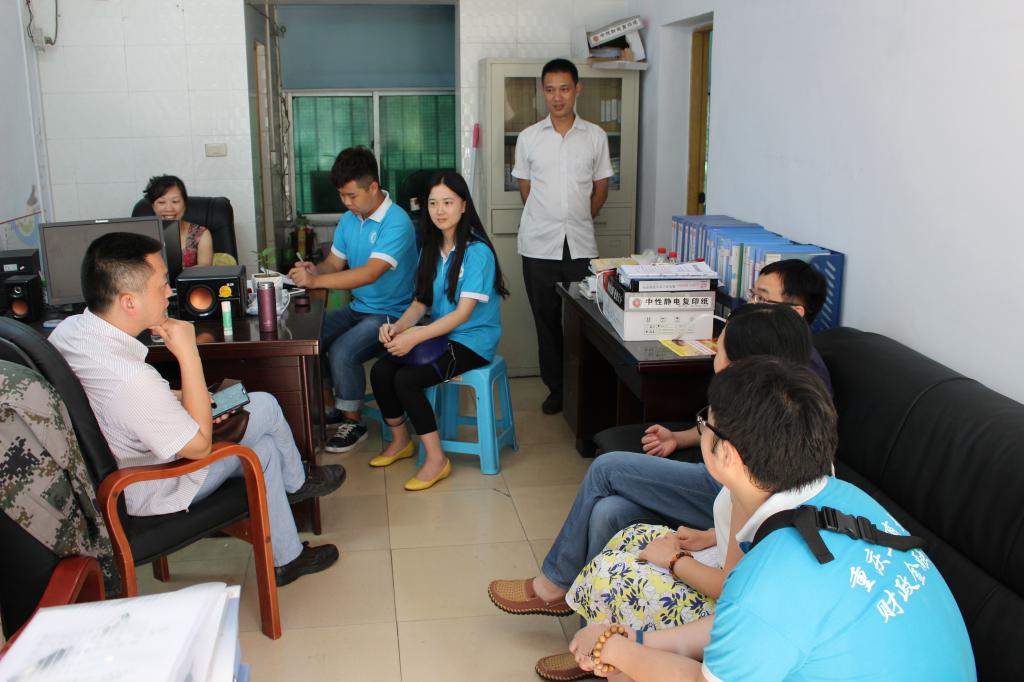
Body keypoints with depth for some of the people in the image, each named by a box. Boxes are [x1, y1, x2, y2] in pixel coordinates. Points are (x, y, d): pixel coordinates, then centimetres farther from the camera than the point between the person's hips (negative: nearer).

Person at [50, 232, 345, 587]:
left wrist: (177, 399, 0)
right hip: (145, 493, -8)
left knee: (265, 448, 17)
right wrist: (188, 353, -28)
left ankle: (286, 558, 35)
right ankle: (296, 483, 29)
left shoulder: (67, 329, -12)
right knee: (264, 407, 2)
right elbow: (200, 445, -25)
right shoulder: (131, 379, -40)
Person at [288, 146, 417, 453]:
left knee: (342, 351, -27)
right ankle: (335, 405, 14)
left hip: (390, 312, -8)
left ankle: (353, 422, -5)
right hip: (357, 308, 9)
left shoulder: (397, 222, -20)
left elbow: (371, 273, -30)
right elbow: (335, 262, 10)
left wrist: (316, 281, -33)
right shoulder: (348, 220, 7)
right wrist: (315, 269, -15)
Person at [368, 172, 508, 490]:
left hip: (473, 341, -7)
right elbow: (420, 303, 7)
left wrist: (413, 338, -26)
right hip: (439, 333, 7)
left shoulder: (477, 252, -15)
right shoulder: (431, 249, 9)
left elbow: (463, 312, -20)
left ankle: (436, 459, -11)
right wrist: (396, 327, -14)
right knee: (380, 370, -12)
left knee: (406, 379, -25)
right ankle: (400, 441, 11)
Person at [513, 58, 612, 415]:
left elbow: (600, 188, 12)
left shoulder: (595, 136, 3)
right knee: (547, 319, 7)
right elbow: (525, 189, 10)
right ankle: (556, 387, 20)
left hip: (581, 245, 0)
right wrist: (548, 223, 10)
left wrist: (579, 221, 11)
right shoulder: (528, 138, 3)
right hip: (539, 246, 0)